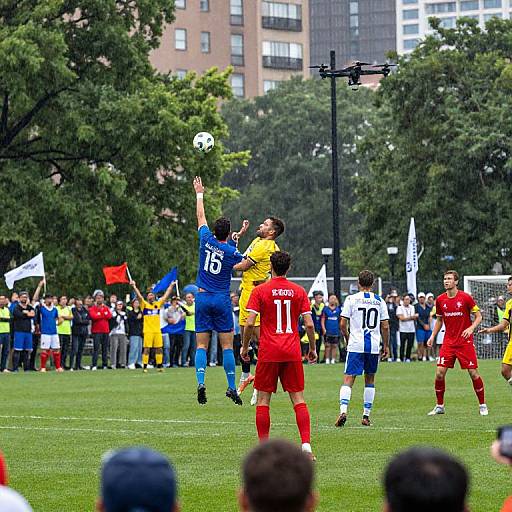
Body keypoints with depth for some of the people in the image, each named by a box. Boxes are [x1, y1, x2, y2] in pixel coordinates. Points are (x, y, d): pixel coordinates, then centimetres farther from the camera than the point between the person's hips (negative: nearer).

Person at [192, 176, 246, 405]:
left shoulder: (207, 240, -3)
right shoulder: (232, 252, -8)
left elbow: (200, 216, 11)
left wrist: (199, 194, 24)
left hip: (202, 298, 2)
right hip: (222, 300, -2)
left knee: (202, 345, 1)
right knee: (227, 345, 1)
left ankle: (201, 382, -17)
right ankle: (232, 387, -2)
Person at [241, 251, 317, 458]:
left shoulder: (259, 291, -3)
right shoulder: (299, 291, 3)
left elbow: (250, 323, -9)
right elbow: (309, 324, 0)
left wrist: (244, 347, 4)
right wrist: (313, 348, 13)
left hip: (268, 352, -2)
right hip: (292, 352, 2)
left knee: (263, 399, 5)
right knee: (298, 398, 4)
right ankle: (306, 444, -7)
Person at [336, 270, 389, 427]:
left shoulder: (351, 299, -1)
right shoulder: (379, 301, 6)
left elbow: (343, 324, -3)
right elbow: (385, 326, 5)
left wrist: (347, 339, 14)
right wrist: (386, 346, 15)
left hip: (356, 345, -2)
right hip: (374, 345, 2)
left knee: (348, 379, -4)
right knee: (370, 380, 15)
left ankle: (343, 410, -23)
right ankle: (366, 416, 14)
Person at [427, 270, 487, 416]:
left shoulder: (465, 297, -8)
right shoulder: (440, 300, 4)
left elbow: (478, 316, -2)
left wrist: (471, 328, -20)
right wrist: (432, 336, 7)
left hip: (465, 342, -3)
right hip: (448, 342, 3)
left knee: (473, 373, -4)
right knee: (439, 373, -6)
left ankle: (482, 405, 11)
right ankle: (439, 406, 8)